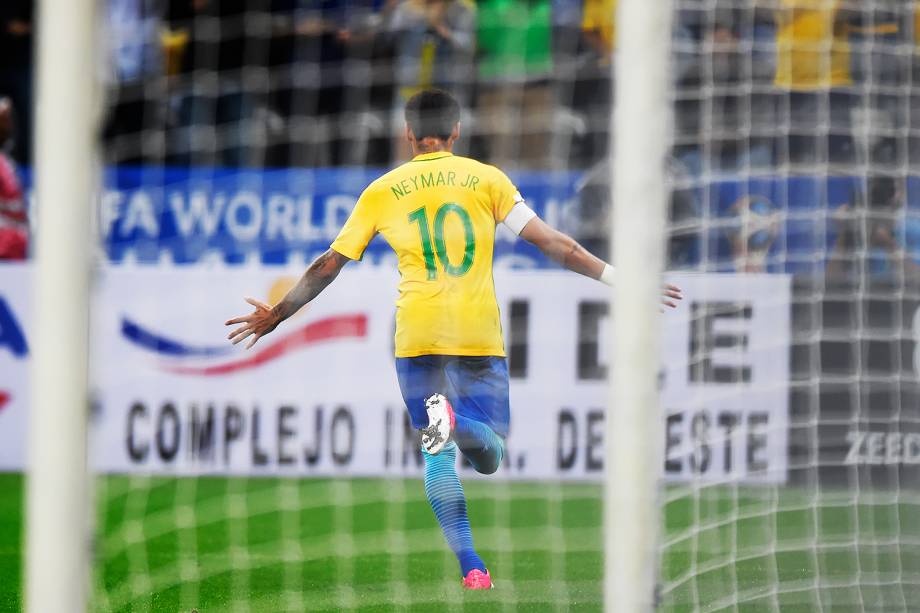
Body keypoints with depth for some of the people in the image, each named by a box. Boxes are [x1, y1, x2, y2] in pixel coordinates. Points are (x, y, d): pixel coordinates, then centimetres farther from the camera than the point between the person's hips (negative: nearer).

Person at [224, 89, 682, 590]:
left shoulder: (382, 192, 8)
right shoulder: (487, 179, 5)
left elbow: (328, 265, 12)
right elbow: (551, 243, -2)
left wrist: (275, 315, 24)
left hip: (418, 337, 1)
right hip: (481, 336, -1)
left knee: (437, 456, 8)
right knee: (490, 457, 5)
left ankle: (470, 565, -9)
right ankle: (459, 425, -30)